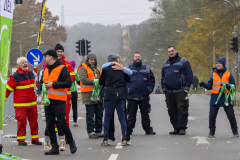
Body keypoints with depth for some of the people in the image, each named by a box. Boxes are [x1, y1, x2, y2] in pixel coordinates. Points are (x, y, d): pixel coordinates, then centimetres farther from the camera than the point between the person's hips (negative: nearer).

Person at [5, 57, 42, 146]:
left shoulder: (31, 74, 12)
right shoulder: (16, 76, -9)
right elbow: (8, 88, -7)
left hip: (32, 103, 6)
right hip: (21, 104, -6)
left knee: (34, 121, 6)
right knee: (21, 121, -6)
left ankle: (35, 138, 14)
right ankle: (21, 139, 2)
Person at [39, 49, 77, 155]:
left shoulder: (62, 68, -7)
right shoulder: (46, 69, 16)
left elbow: (68, 83, -16)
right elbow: (41, 83, 25)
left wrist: (53, 84, -18)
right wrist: (42, 85, 0)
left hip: (59, 102, -7)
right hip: (48, 101, 7)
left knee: (61, 124, -8)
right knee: (50, 125, 5)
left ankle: (71, 141, 15)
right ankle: (54, 147, 12)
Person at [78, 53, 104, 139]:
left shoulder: (97, 69, 21)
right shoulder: (83, 69, -5)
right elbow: (83, 80, -18)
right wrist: (94, 81, -18)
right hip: (89, 95, -8)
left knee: (99, 114, 10)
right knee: (90, 115, -4)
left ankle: (99, 131, 18)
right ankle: (90, 132, 0)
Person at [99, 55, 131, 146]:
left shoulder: (105, 69, -1)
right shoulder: (121, 69, 5)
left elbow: (101, 82, 9)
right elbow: (128, 80, 14)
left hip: (109, 95, -2)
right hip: (120, 95, 2)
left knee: (107, 118, 4)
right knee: (122, 117, 5)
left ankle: (105, 140, 5)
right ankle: (124, 139, 2)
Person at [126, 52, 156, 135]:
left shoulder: (147, 69, 12)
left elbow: (152, 79, 14)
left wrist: (150, 89, 2)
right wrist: (126, 90, -4)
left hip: (144, 96, 2)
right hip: (132, 96, -1)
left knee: (145, 115, 6)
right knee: (131, 115, 1)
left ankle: (148, 130, 13)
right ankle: (128, 130, 6)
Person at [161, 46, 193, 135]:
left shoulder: (183, 61, 2)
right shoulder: (166, 64, 20)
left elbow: (189, 76, -4)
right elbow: (163, 77, 25)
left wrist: (186, 88, -10)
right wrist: (163, 88, 13)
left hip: (180, 91, -6)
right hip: (168, 92, 6)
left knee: (181, 109, -9)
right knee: (172, 111, 5)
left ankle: (182, 128, -6)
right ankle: (176, 128, 11)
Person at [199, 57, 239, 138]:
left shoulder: (228, 75, 4)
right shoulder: (213, 74, 9)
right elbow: (209, 86, 7)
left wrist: (226, 85, -17)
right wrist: (203, 84, -11)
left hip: (226, 98, -1)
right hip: (215, 98, 1)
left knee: (231, 115, 2)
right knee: (212, 116, -4)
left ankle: (235, 132, 14)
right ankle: (212, 132, 8)